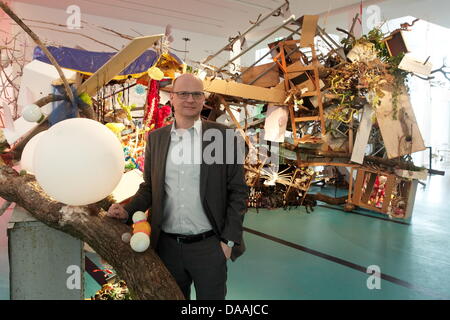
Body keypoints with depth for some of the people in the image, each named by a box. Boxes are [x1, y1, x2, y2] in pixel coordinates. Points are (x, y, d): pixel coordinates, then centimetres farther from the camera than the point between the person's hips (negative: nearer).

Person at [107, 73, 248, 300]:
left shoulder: (223, 136, -5)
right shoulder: (155, 138, 5)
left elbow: (237, 191, -4)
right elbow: (149, 187, 11)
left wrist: (229, 240, -8)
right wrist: (128, 210, -6)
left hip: (208, 246, -3)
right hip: (167, 246, 3)